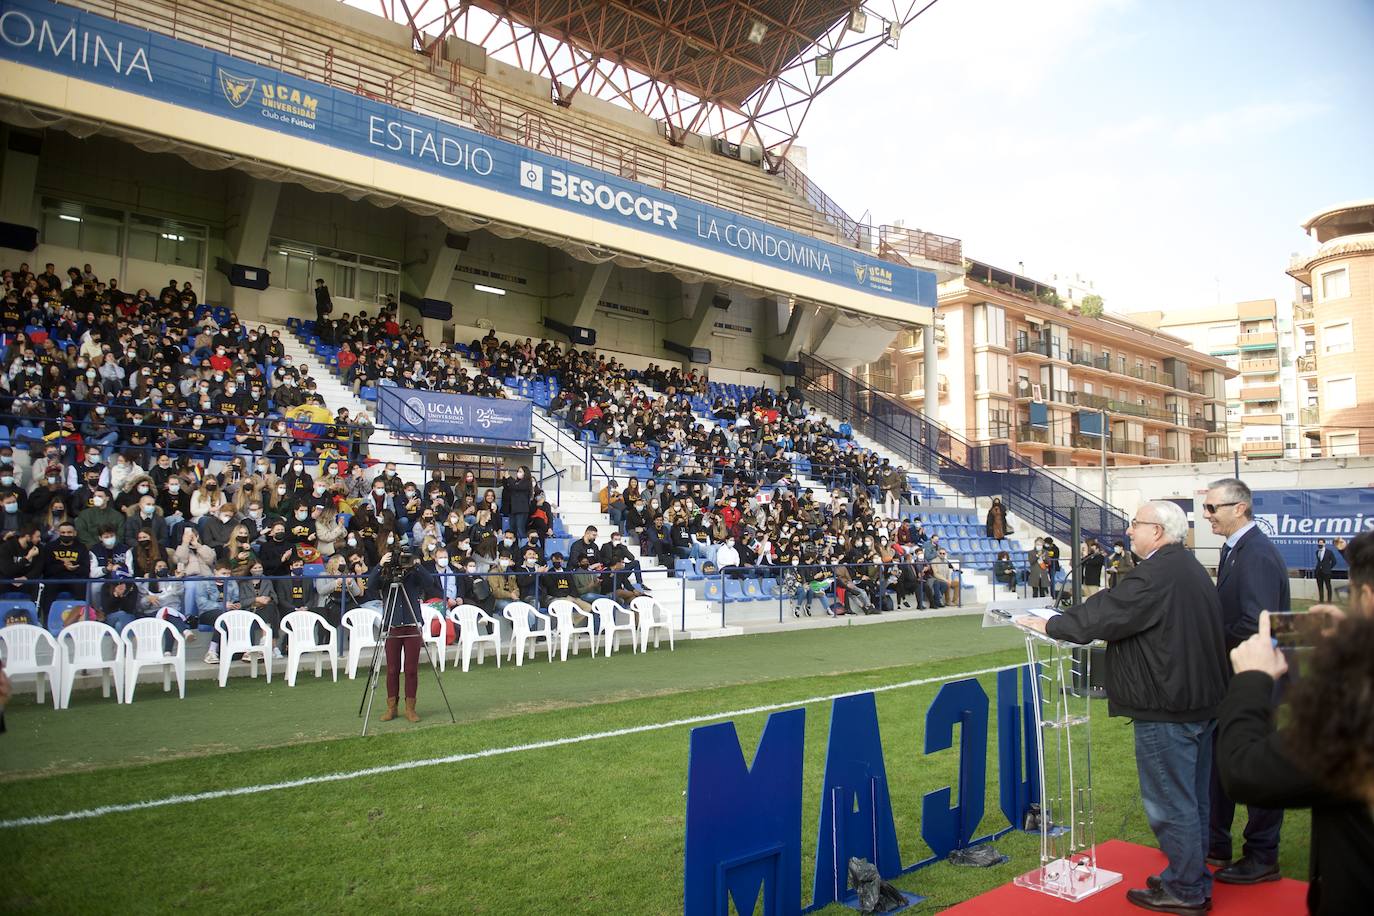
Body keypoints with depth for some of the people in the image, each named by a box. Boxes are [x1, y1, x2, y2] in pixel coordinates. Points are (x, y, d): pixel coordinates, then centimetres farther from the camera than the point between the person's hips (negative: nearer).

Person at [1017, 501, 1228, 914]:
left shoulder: (1153, 576, -21)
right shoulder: (1192, 568, 11)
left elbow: (1103, 614, -19)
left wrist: (1049, 625, -5)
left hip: (1167, 709, -10)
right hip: (1202, 701, 10)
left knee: (1171, 802, 2)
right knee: (1193, 799, 19)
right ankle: (1195, 882, 31)